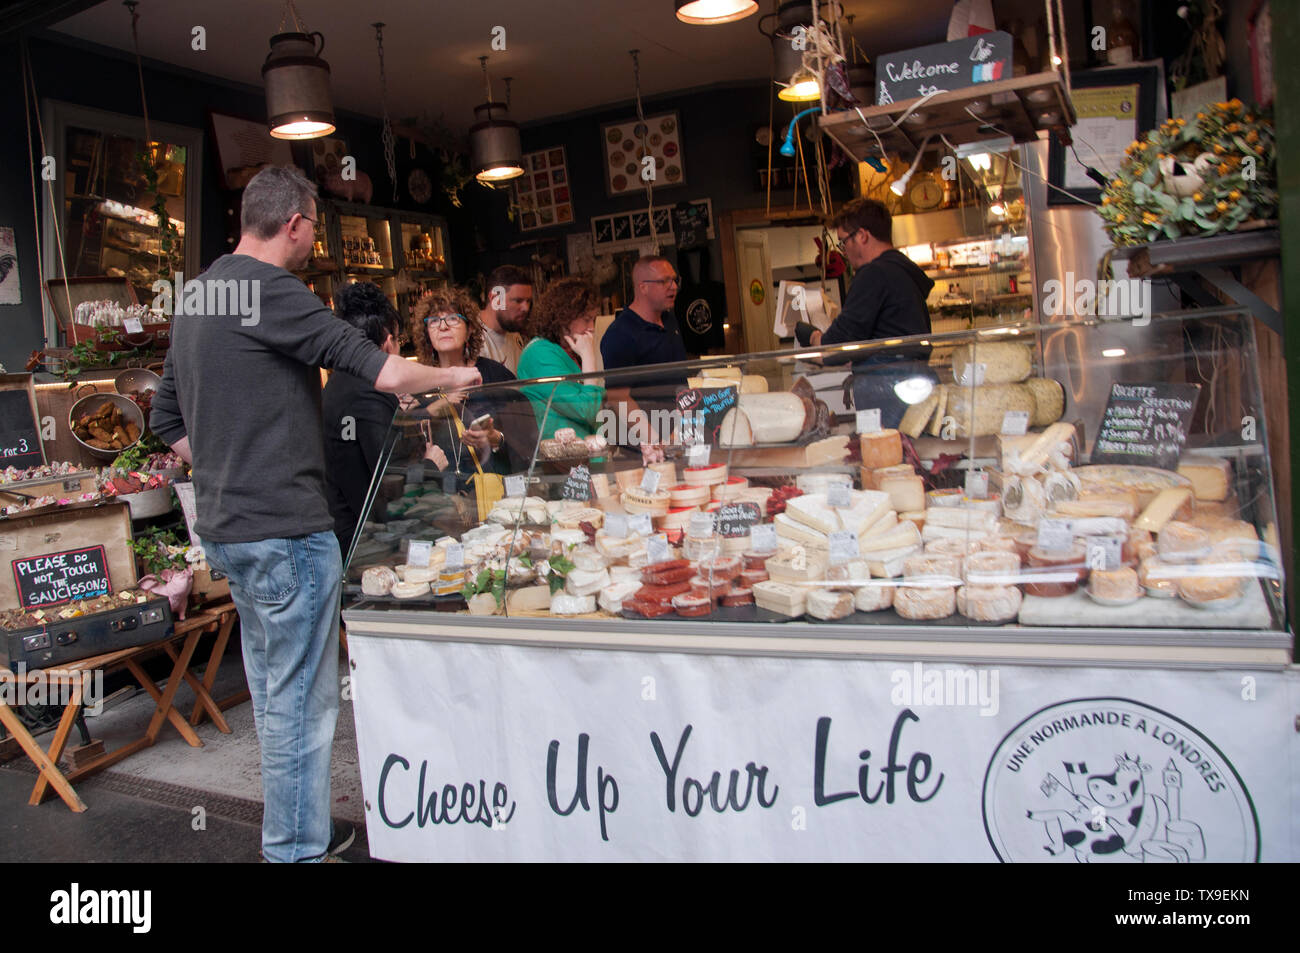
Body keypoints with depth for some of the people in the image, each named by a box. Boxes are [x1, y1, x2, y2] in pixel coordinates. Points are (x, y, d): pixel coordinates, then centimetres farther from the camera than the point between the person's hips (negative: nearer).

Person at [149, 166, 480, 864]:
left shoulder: (196, 295, 15)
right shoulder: (271, 290, -15)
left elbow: (168, 420, 21)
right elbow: (379, 371, -20)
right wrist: (451, 376, -3)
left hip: (225, 526, 10)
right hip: (286, 530, -10)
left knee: (272, 690, 19)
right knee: (302, 696, 0)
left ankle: (290, 834, 33)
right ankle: (297, 851, 11)